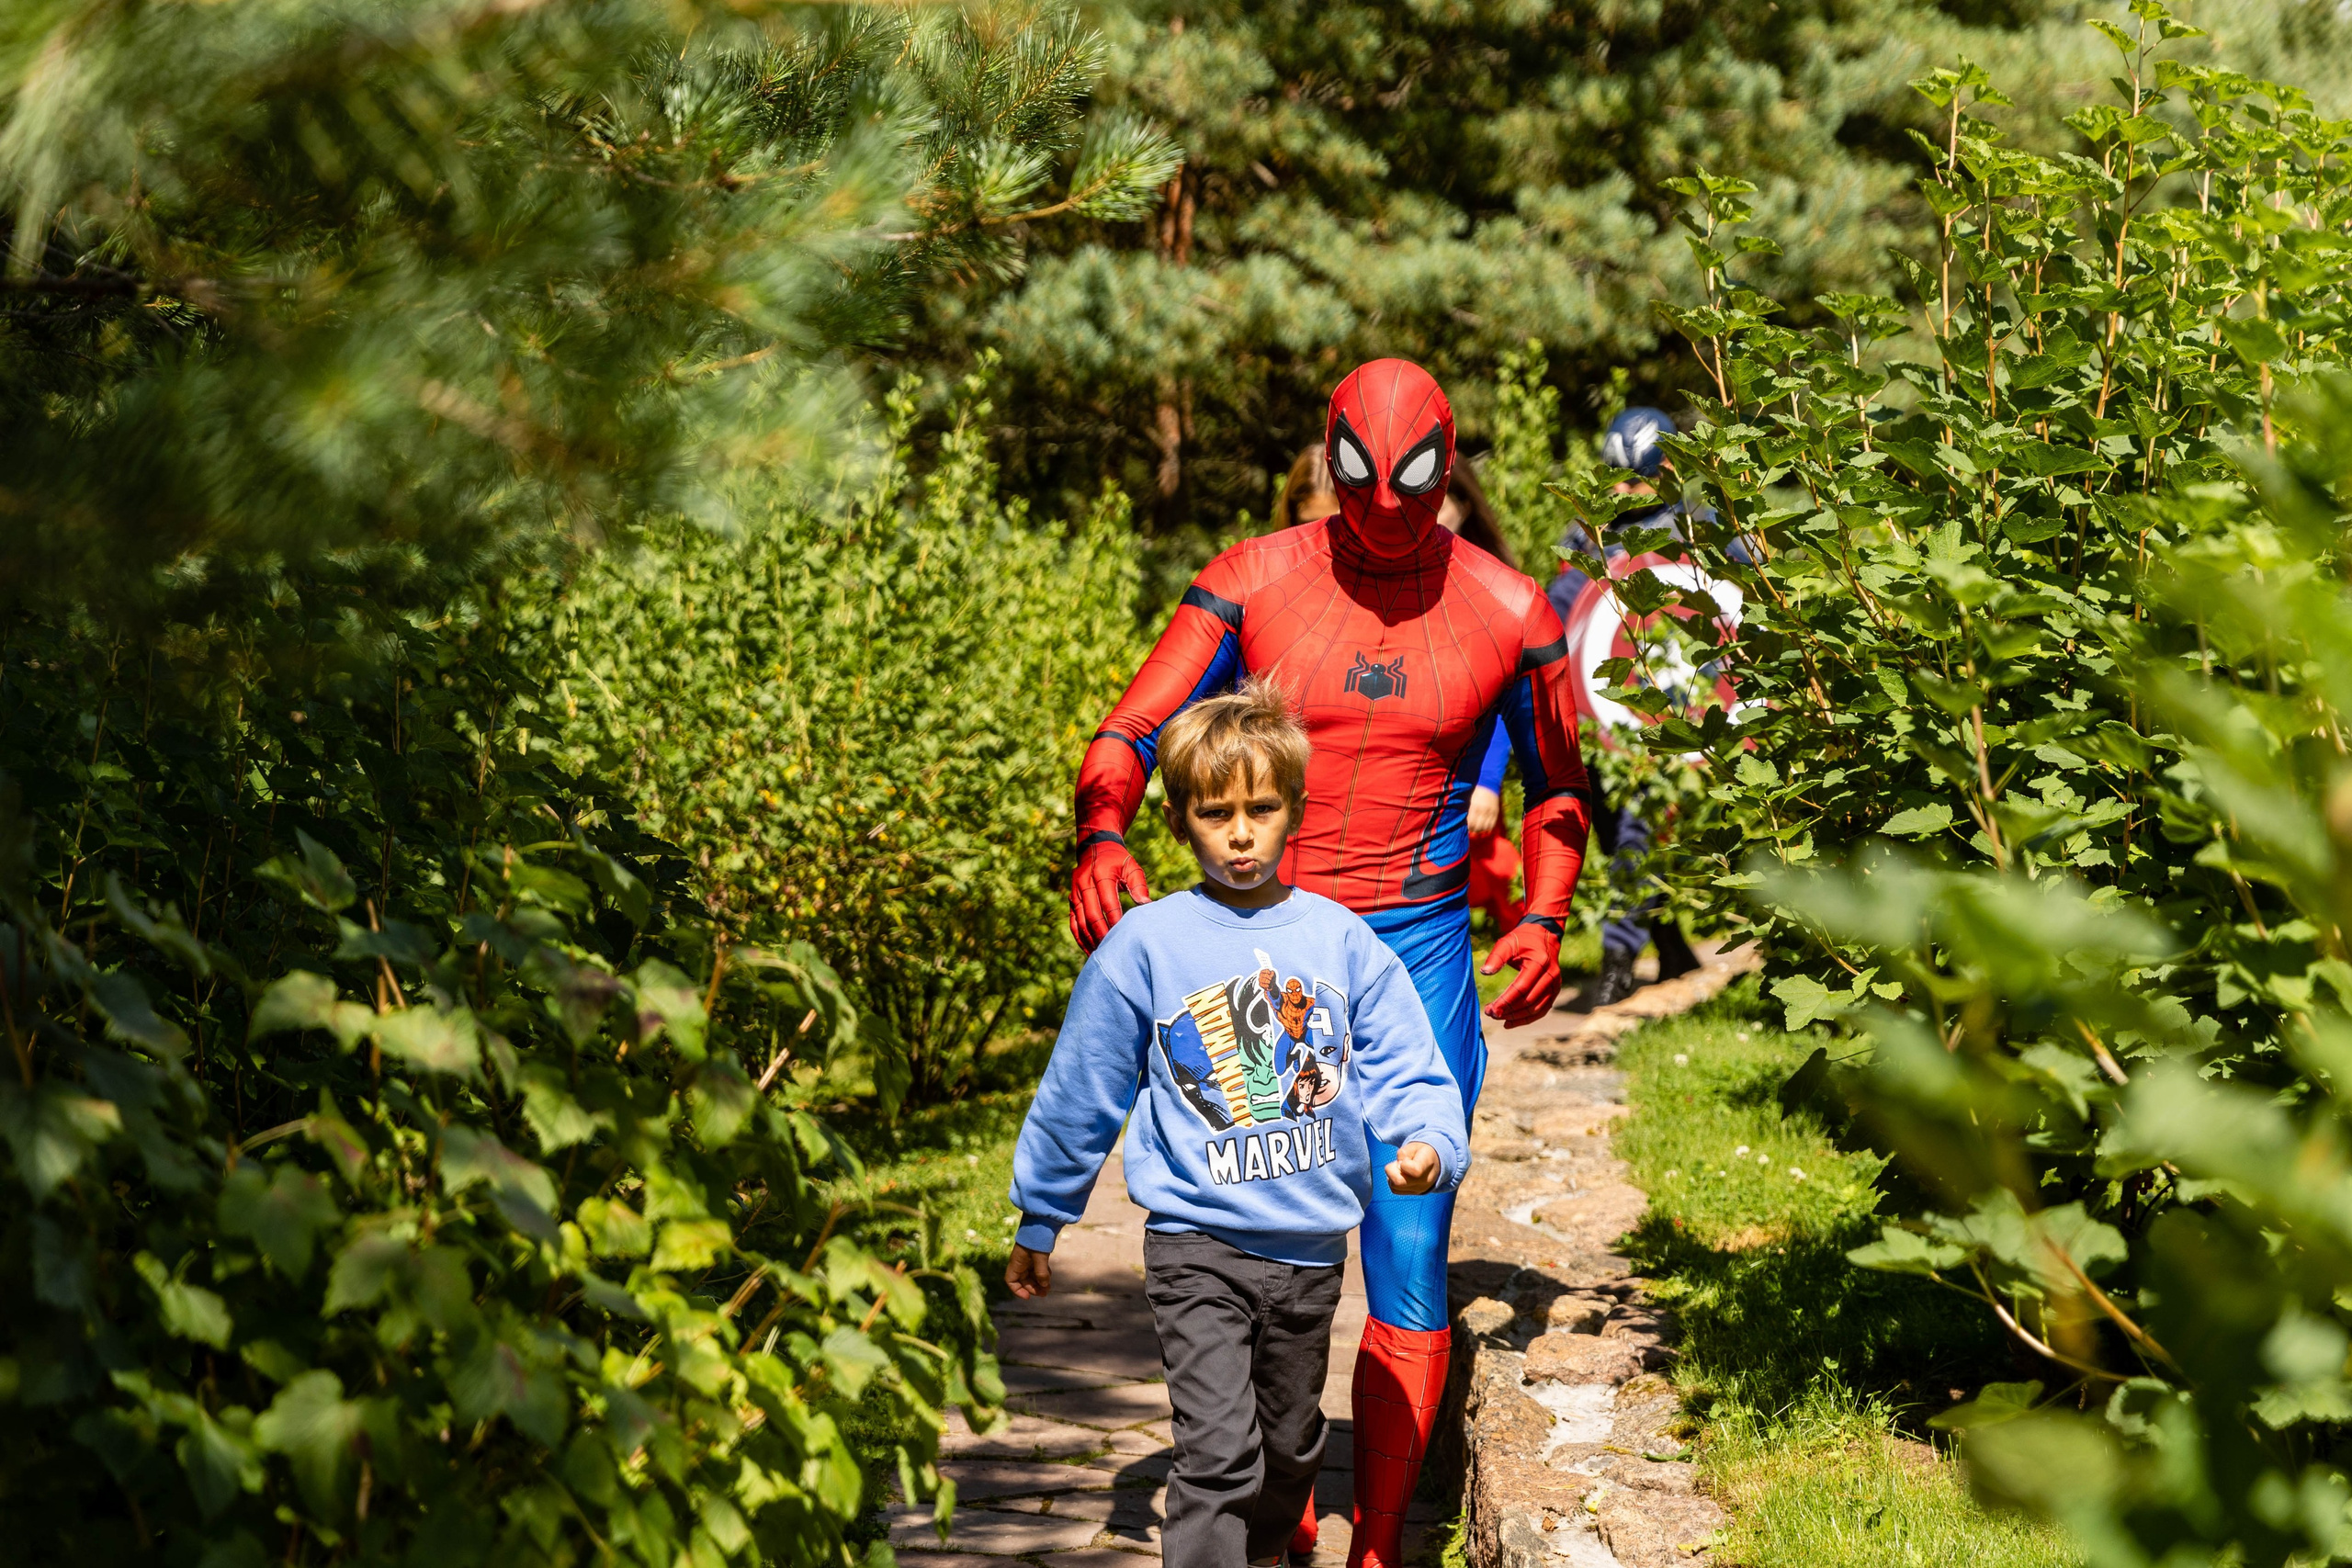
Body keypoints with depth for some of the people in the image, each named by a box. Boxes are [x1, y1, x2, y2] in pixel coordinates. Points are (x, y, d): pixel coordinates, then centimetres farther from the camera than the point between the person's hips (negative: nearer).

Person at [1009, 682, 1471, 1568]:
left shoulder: (1339, 940, 0)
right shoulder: (1146, 946, -5)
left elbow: (1404, 1071, 2)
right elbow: (1078, 1093, 4)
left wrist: (1432, 1142, -20)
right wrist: (1037, 1224, 11)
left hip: (1312, 1249, 4)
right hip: (1197, 1248, -3)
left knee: (1291, 1447, 20)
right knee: (1220, 1454, -16)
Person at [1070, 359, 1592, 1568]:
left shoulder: (1508, 614, 2)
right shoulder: (1251, 584, -1)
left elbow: (1556, 788, 17)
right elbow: (1129, 735, -5)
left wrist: (1543, 921, 1)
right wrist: (1101, 838, -26)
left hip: (1417, 957, 0)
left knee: (1408, 1268, -4)